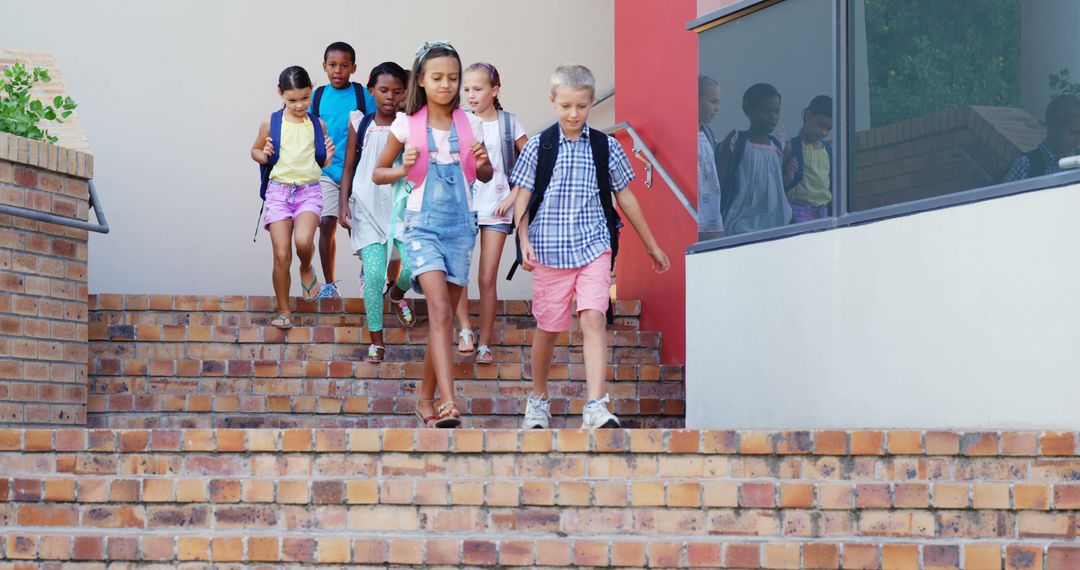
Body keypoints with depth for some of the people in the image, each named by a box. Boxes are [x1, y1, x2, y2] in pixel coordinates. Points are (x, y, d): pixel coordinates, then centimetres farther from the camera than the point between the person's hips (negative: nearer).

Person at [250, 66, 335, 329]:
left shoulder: (318, 125, 5)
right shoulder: (271, 124, 1)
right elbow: (255, 150, 16)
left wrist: (328, 156, -6)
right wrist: (264, 155, -6)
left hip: (309, 191, 0)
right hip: (279, 190, 0)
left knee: (303, 240, -27)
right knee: (281, 255, -4)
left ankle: (306, 269, 8)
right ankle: (283, 311, 11)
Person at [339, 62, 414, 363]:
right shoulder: (360, 124, 3)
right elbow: (349, 167, 8)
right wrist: (344, 204, -1)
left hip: (401, 205, 0)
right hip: (367, 205, 0)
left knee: (413, 267, -13)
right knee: (374, 273, -9)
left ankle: (396, 295, 25)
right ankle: (376, 340, 4)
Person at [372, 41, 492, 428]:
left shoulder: (470, 125, 5)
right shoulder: (406, 125, -2)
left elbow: (486, 176, 17)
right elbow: (378, 173, 7)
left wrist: (483, 164, -6)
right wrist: (402, 170, -14)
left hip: (460, 226, 4)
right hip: (423, 224, -3)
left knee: (443, 316, 9)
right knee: (440, 310, -20)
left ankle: (426, 397, 25)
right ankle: (448, 403, -28)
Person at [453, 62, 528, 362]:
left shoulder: (508, 123, 1)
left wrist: (513, 195, -4)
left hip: (497, 209, -1)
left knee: (488, 278, 1)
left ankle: (485, 344, 9)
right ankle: (465, 329, -4)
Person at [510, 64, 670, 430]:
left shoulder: (605, 148, 5)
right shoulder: (538, 147, 1)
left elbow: (626, 197, 12)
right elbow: (522, 198, 4)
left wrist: (652, 246, 17)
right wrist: (524, 241, -10)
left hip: (594, 247, 0)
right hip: (549, 249, 0)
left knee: (594, 319, -16)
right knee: (548, 327, 9)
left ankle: (595, 408, -21)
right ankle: (538, 399, 31)